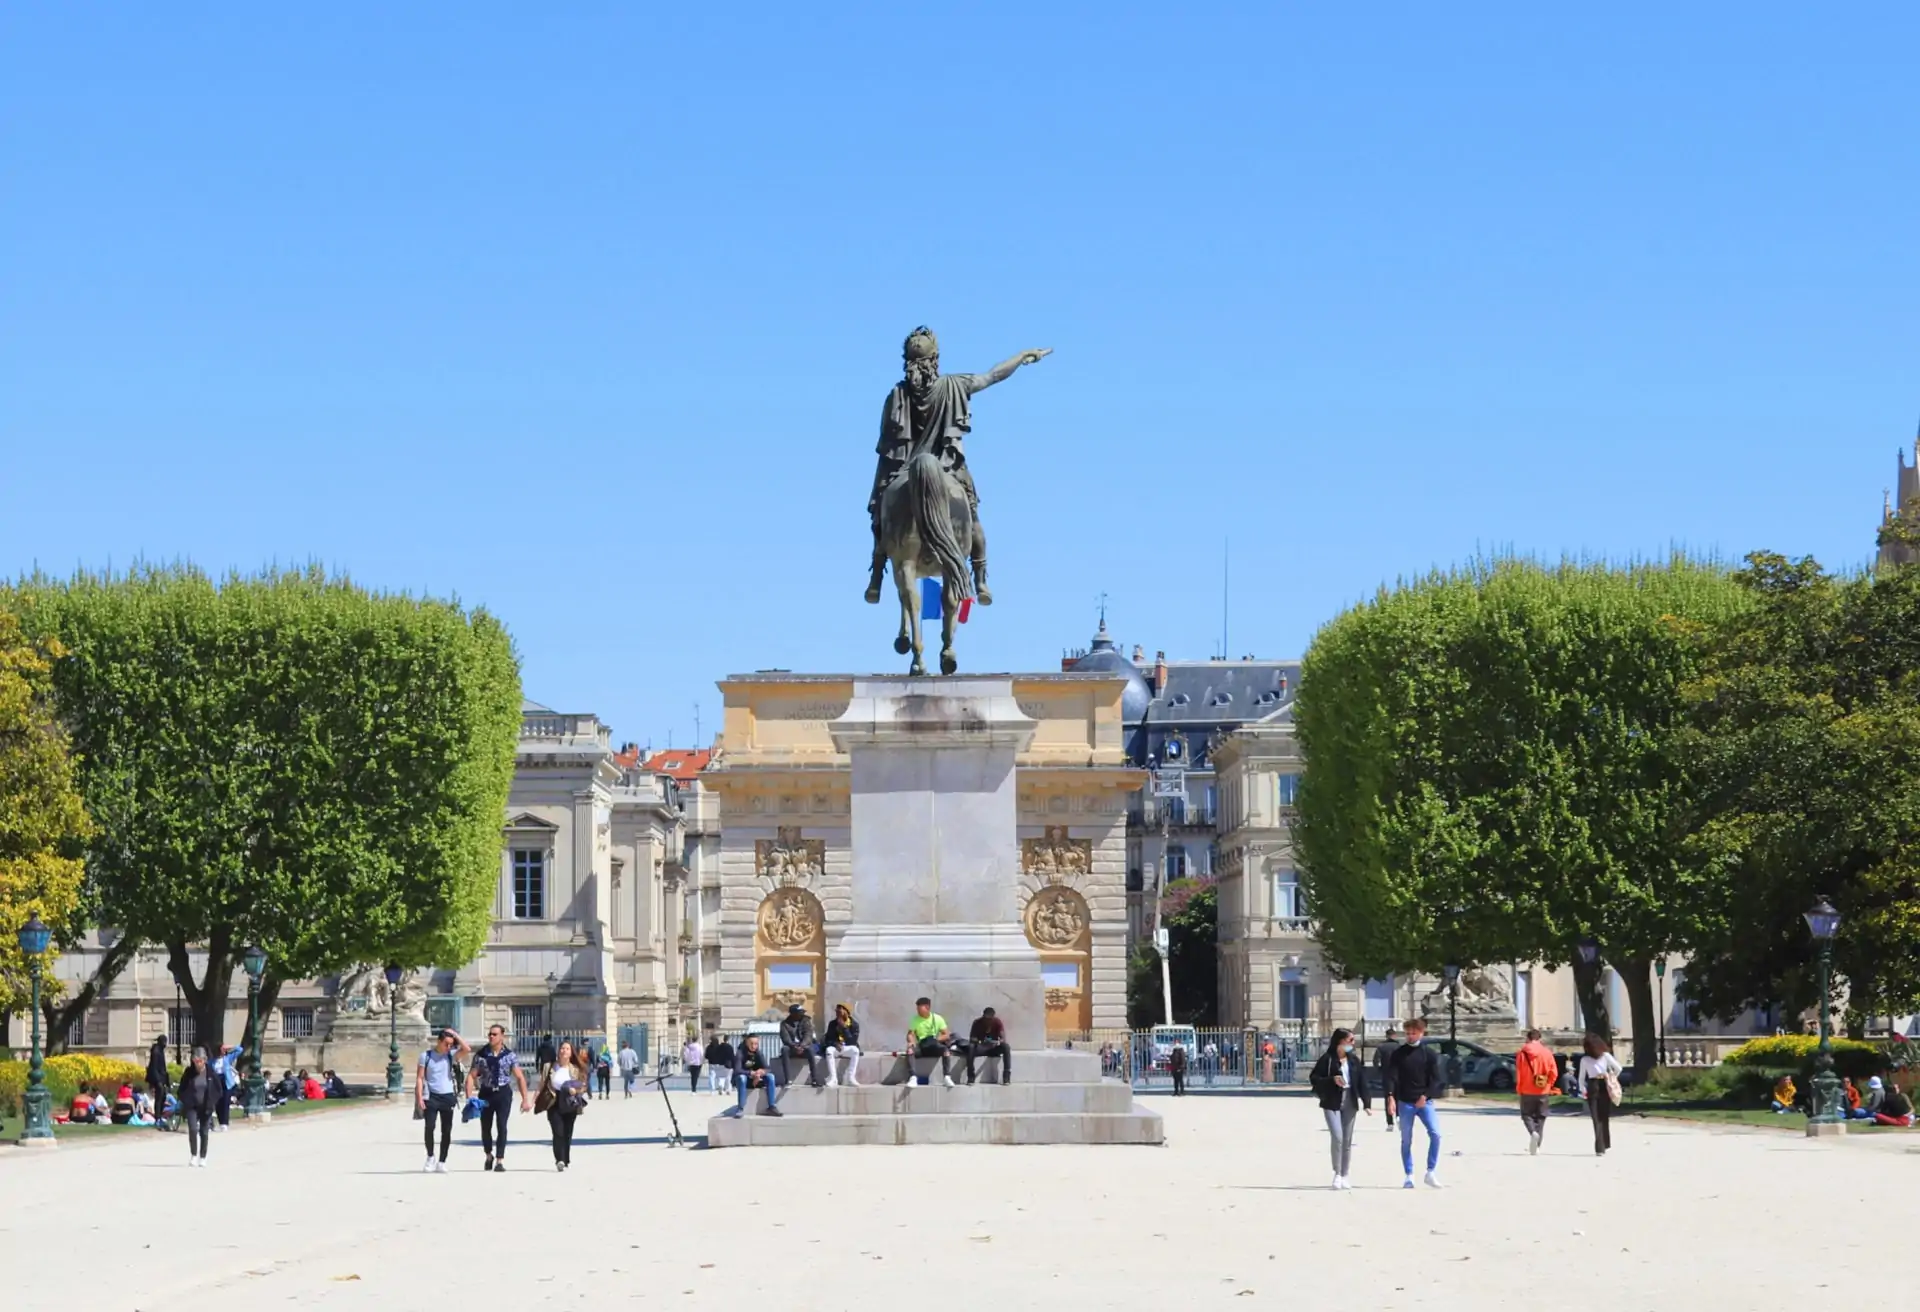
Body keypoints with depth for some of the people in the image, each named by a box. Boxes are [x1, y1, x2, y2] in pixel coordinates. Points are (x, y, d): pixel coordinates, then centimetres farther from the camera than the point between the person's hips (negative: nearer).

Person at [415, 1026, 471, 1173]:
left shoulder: (451, 1055, 4)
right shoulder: (426, 1056, -1)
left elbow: (467, 1049, -12)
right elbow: (419, 1078, -2)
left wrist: (455, 1035, -9)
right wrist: (419, 1098, -10)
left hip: (448, 1096, 3)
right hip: (431, 1096, -3)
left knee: (446, 1130, 4)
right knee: (430, 1127, -14)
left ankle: (441, 1162, 12)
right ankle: (430, 1157, 5)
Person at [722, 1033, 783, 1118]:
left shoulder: (759, 1054, -6)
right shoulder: (741, 1054, -18)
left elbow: (767, 1069, -11)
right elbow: (737, 1071, -31)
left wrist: (760, 1072, -35)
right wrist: (752, 1073, -42)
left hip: (755, 1080, 4)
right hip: (740, 1080, -4)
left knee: (771, 1076, -19)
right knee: (742, 1077, -38)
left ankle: (771, 1107, -19)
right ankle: (740, 1109, -36)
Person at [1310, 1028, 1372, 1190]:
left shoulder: (1354, 1059, 6)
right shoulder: (1327, 1059, -6)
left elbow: (1362, 1082, 5)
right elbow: (1313, 1078, -5)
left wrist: (1367, 1103, -3)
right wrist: (1332, 1080, -18)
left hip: (1350, 1103, 4)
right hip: (1332, 1103, -4)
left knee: (1347, 1140, 8)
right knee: (1337, 1137, -14)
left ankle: (1345, 1176, 17)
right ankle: (1337, 1174, 0)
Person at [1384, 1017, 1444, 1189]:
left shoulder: (1429, 1054, 3)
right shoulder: (1398, 1054, 3)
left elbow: (1436, 1079, -1)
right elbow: (1391, 1076, -4)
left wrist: (1425, 1096, -15)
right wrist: (1391, 1097, -19)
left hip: (1424, 1102, -1)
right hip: (1405, 1103, 1)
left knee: (1435, 1134, -16)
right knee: (1406, 1140, 4)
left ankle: (1431, 1172, -8)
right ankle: (1409, 1176, 10)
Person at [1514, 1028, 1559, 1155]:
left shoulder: (1522, 1053, -7)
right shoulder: (1547, 1052, -3)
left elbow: (1518, 1073, -7)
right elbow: (1554, 1073, -4)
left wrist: (1518, 1088, 7)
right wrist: (1548, 1085, 11)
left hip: (1527, 1091, -2)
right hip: (1543, 1092, 2)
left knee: (1527, 1115, 11)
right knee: (1540, 1117, 12)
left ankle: (1533, 1132, -19)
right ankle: (1536, 1146, 10)